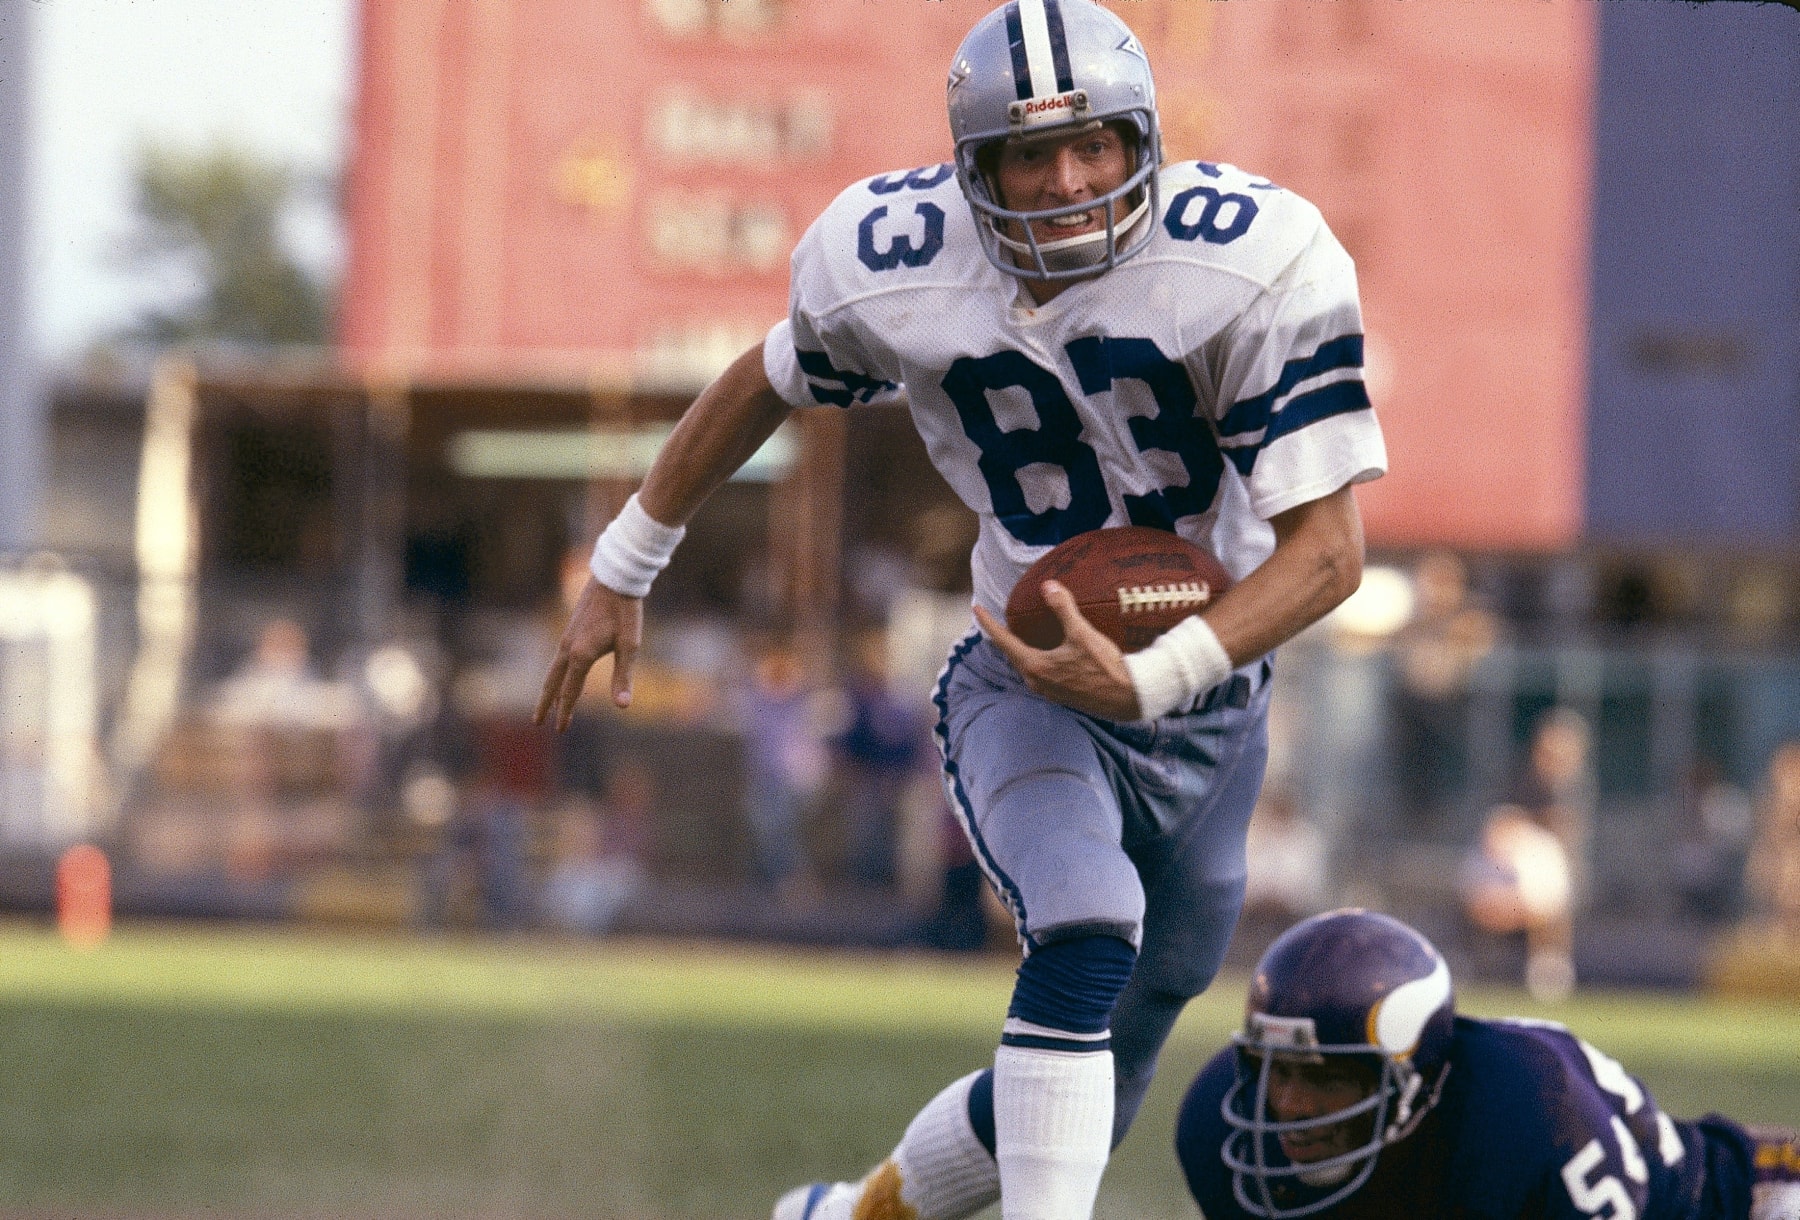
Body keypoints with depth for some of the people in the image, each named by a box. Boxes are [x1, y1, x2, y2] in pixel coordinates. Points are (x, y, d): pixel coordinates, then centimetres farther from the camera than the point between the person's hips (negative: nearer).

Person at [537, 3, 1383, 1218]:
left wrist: (1151, 679, -36)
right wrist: (624, 569, 17)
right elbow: (769, 384, 9)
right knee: (1088, 935, -33)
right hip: (1027, 689, -1)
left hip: (1208, 702, 1)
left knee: (1086, 1093, 12)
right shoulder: (892, 264, -14)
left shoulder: (1254, 263, -22)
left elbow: (1329, 544, -23)